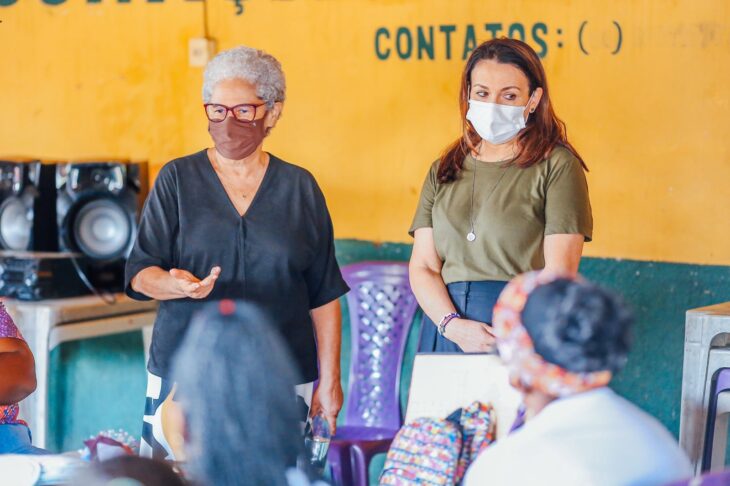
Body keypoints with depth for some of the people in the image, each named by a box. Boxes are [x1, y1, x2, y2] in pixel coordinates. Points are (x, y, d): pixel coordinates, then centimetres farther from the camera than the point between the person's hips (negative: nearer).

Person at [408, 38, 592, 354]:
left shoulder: (557, 166, 2)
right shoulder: (443, 171, 15)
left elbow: (559, 274, -5)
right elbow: (423, 266, 8)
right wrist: (453, 325, -9)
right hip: (444, 332, 4)